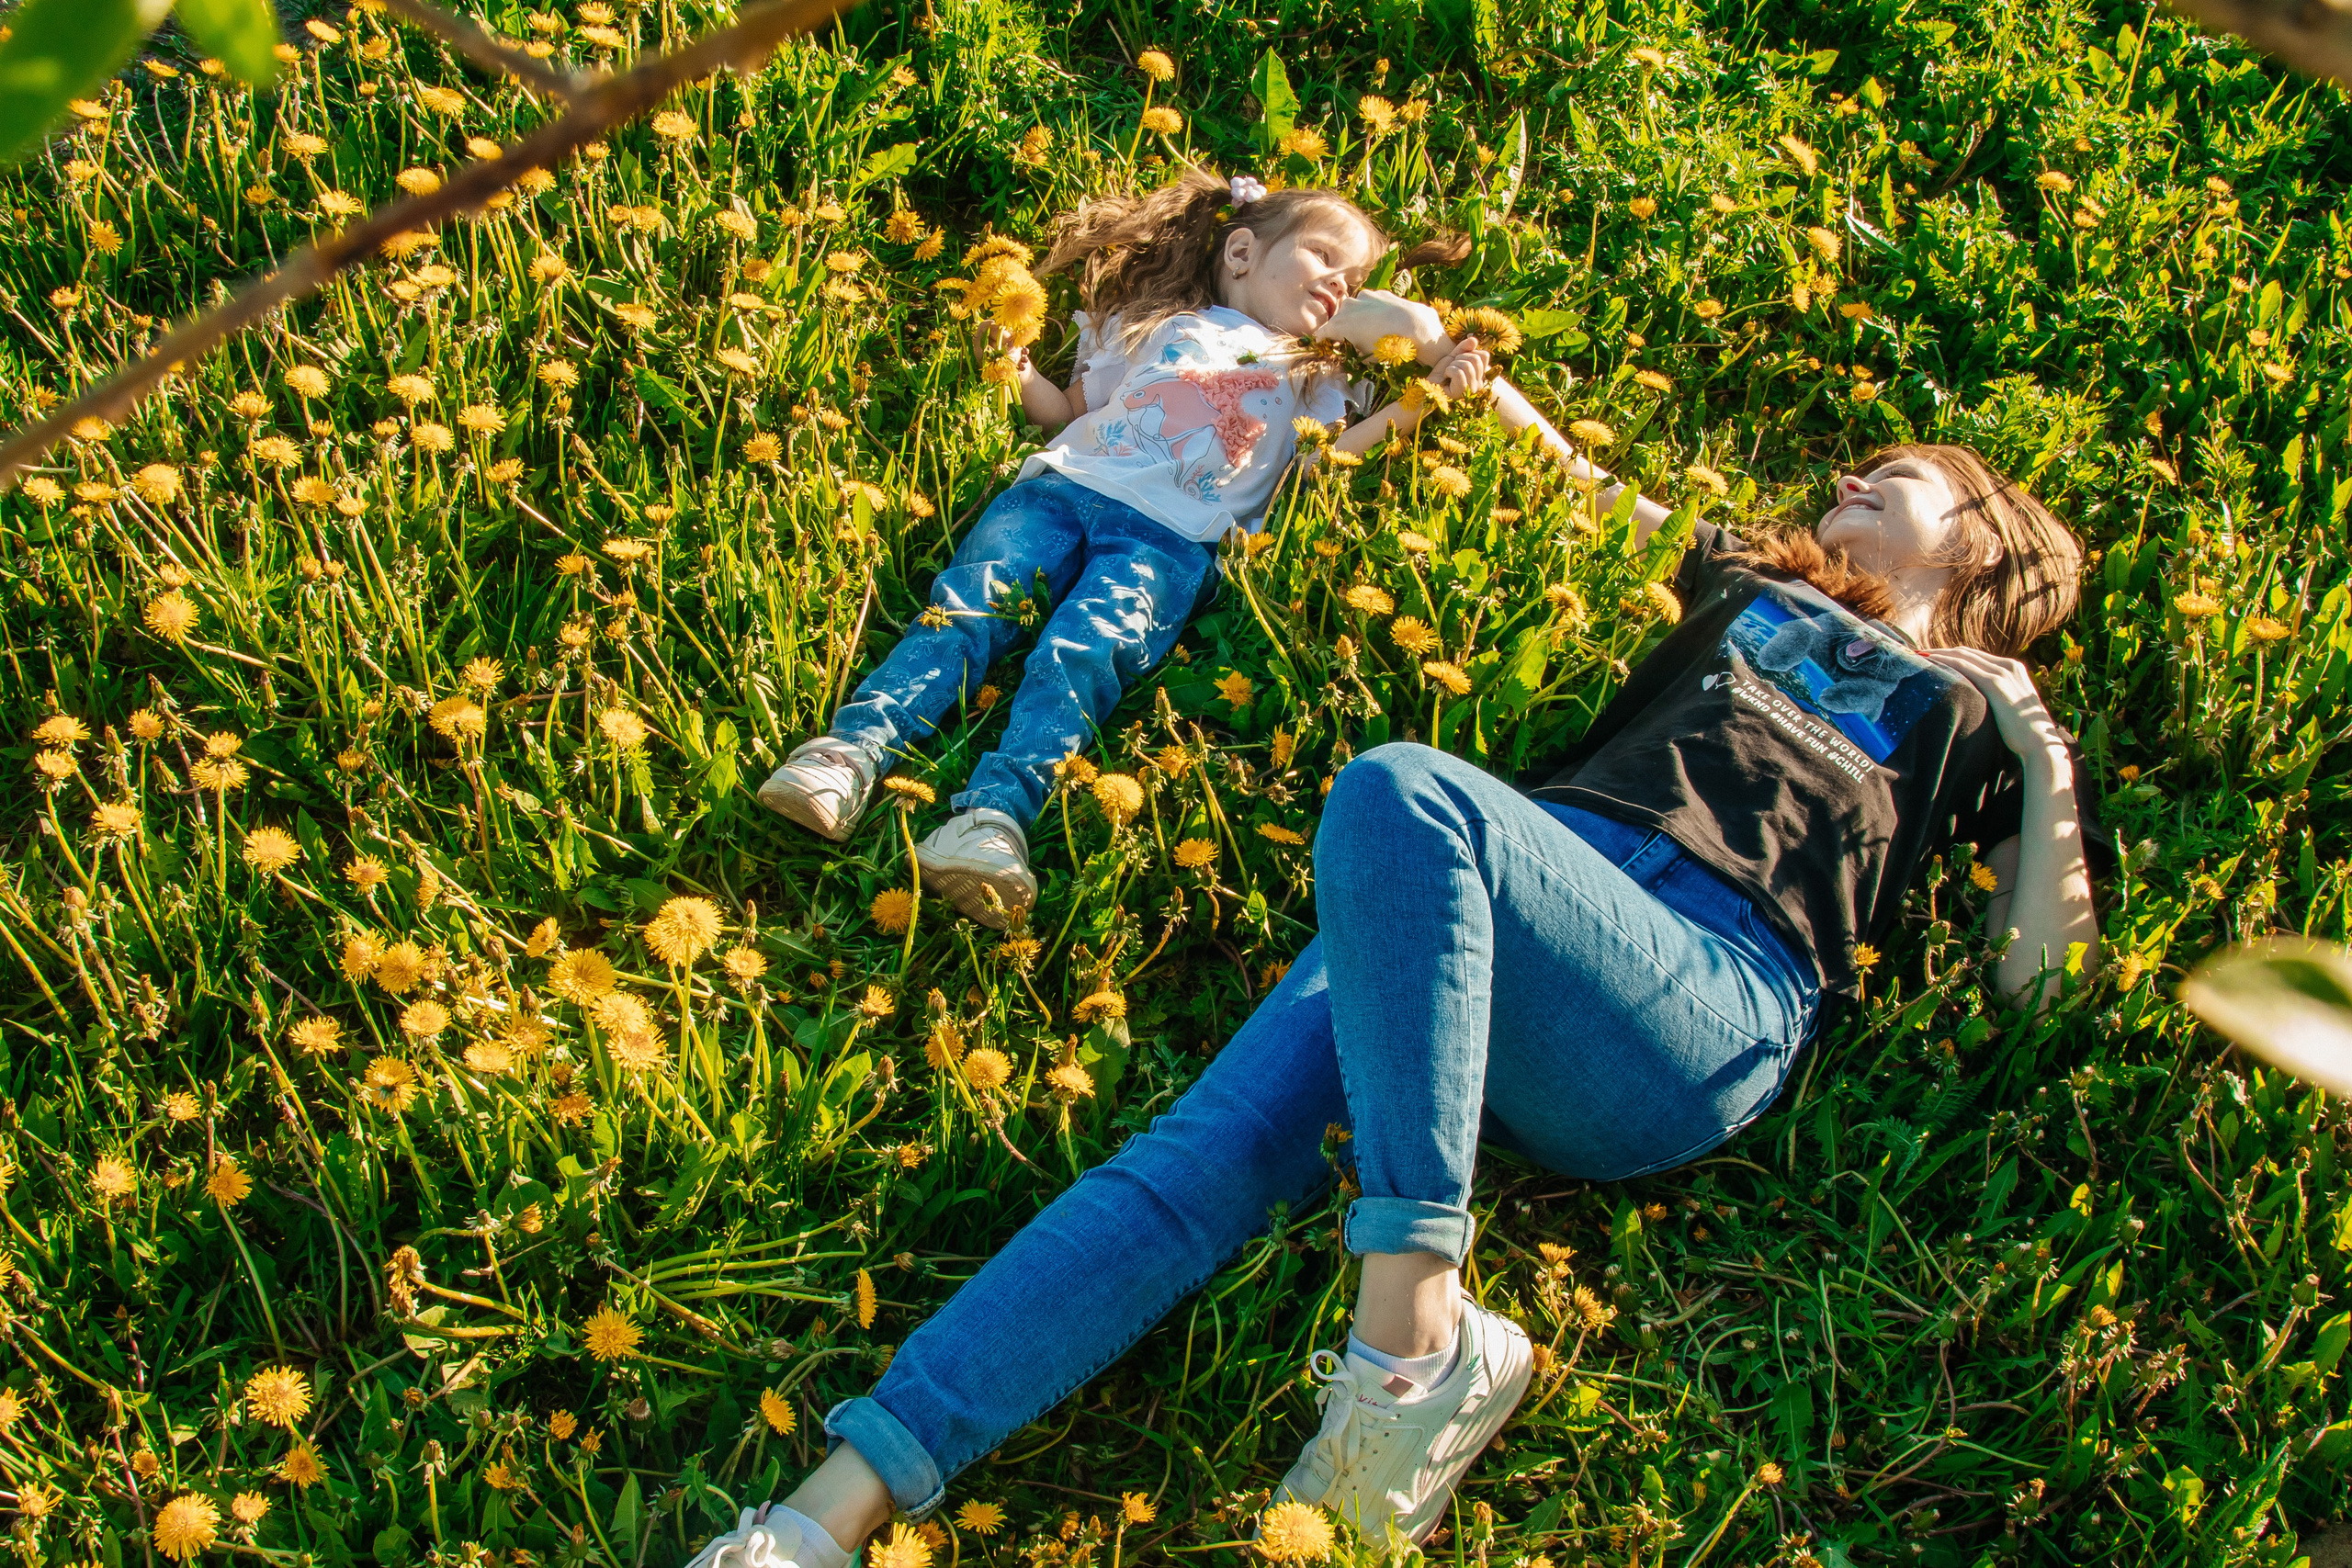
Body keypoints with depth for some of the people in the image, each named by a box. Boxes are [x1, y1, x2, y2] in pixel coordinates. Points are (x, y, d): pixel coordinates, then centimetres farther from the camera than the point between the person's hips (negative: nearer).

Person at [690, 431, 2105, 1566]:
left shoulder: (1971, 712, 28)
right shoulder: (1750, 588, 38)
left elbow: (2042, 975, 18)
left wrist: (2044, 752, 11)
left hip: (1711, 1001, -4)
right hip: (1503, 904, 4)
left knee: (1401, 793, -36)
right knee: (1208, 1157, -22)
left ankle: (1416, 1337, -39)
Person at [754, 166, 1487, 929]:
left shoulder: (1307, 378, 33)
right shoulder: (1158, 325, 31)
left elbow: (1326, 457, 16)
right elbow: (1070, 408, 32)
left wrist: (1420, 400, 8)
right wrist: (1018, 368, 15)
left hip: (1171, 535, -2)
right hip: (1067, 486, 2)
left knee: (1086, 650, -31)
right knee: (968, 601, -26)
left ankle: (997, 812, -50)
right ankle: (853, 750, -38)